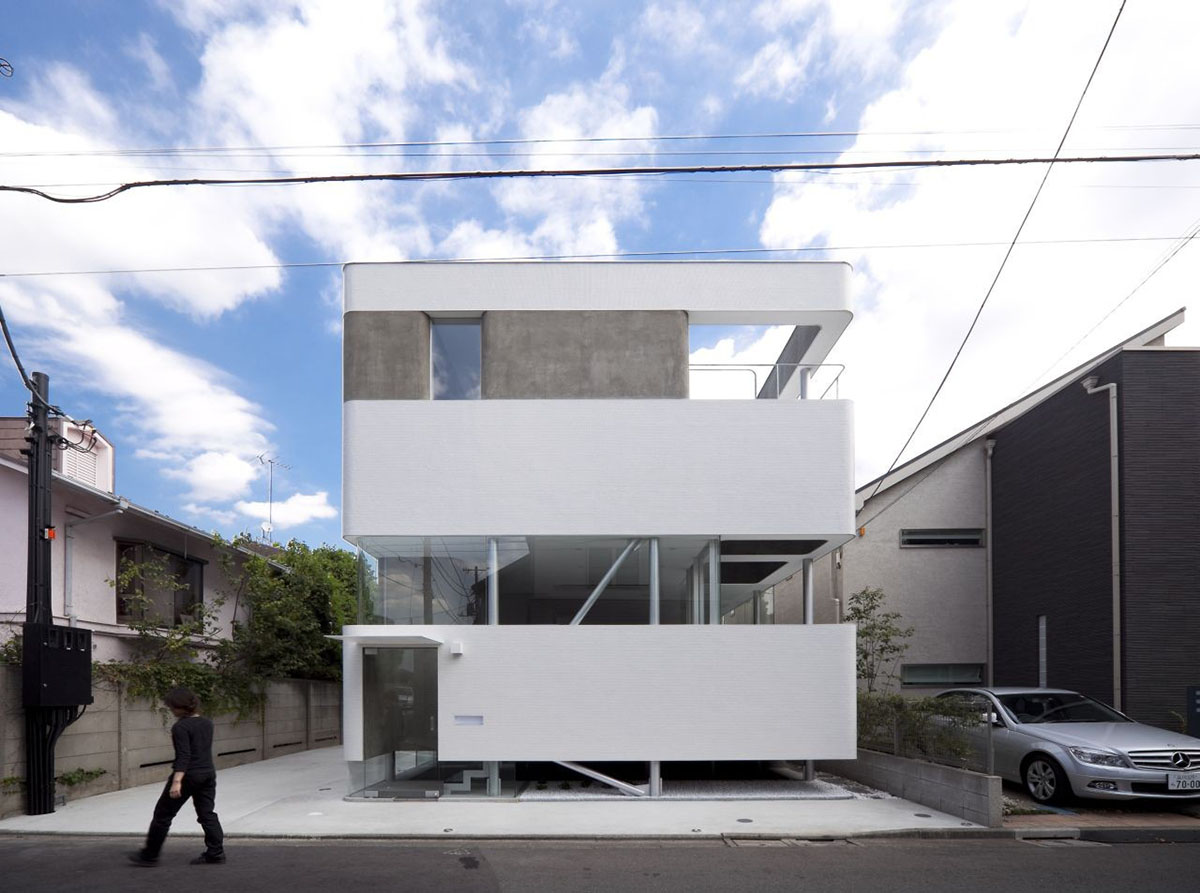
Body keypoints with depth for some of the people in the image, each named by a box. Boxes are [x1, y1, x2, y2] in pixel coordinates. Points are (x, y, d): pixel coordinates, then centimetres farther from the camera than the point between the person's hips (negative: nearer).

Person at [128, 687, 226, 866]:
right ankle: (215, 853, 5)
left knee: (163, 814, 6)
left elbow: (183, 756, -22)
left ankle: (149, 855, 14)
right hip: (209, 773, 7)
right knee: (207, 814, 10)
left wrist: (176, 781, -25)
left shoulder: (180, 727, -14)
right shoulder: (207, 723, 8)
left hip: (188, 775, -7)